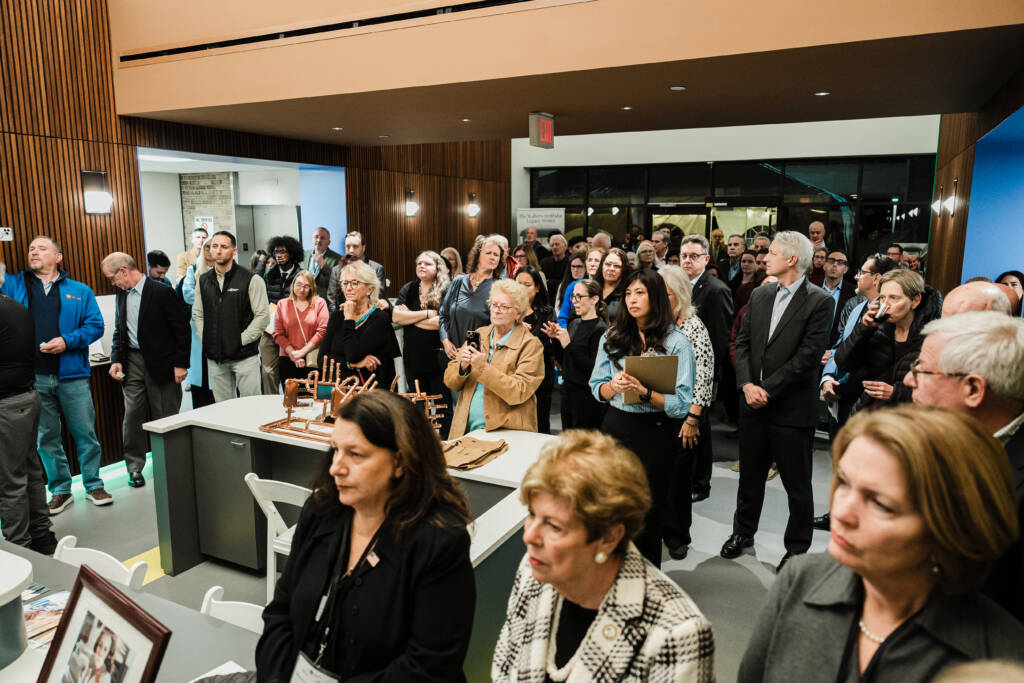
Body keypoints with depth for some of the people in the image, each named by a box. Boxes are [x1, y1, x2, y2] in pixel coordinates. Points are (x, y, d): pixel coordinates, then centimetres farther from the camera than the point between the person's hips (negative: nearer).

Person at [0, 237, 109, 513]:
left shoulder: (79, 291, 7)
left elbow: (95, 325, 1)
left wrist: (67, 341, -13)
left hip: (71, 375, -1)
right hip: (33, 377, 2)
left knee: (85, 433, 4)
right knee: (46, 437, 11)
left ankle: (94, 486, 18)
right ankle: (60, 490, 24)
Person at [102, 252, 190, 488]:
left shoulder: (162, 292, -11)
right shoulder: (122, 294, 9)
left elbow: (182, 329, -10)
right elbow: (119, 330, 19)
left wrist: (181, 364, -12)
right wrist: (116, 359, 5)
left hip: (160, 363, -5)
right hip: (132, 362, 6)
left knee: (165, 416, 3)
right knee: (132, 415, 5)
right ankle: (135, 467, 16)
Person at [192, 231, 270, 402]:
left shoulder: (251, 280, -6)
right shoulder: (204, 280, 10)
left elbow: (263, 316, -8)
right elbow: (197, 314, 17)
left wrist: (241, 340, -11)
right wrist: (205, 339, 4)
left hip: (244, 356, -4)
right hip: (214, 358, 5)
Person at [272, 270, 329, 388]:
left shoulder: (319, 303, 7)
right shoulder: (282, 304, 13)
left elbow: (322, 331, -4)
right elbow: (278, 334, 6)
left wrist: (303, 351, -9)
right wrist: (292, 353, -6)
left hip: (312, 361, -2)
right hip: (287, 360, 2)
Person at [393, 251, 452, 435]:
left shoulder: (445, 292, -7)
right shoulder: (408, 289, 8)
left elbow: (441, 322, -19)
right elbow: (396, 316, -6)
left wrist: (409, 317, -9)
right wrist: (427, 313, -11)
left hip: (437, 358, -5)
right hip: (413, 357, 5)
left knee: (443, 406, 3)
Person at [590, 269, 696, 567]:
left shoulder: (676, 342, -6)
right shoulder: (612, 337, 8)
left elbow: (681, 403, -12)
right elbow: (597, 387, 7)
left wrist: (645, 392, -26)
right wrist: (614, 386, -14)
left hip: (655, 433, -3)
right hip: (616, 426, 4)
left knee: (648, 509, 7)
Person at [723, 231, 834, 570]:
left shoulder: (819, 301, -10)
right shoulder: (759, 295, 9)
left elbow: (808, 356, -16)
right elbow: (742, 342, 6)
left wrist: (767, 390, -16)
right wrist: (747, 384, -8)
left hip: (792, 408, -5)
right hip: (753, 403, 5)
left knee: (797, 485, 9)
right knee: (750, 475, 19)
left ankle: (797, 548, 26)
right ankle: (743, 532, 37)